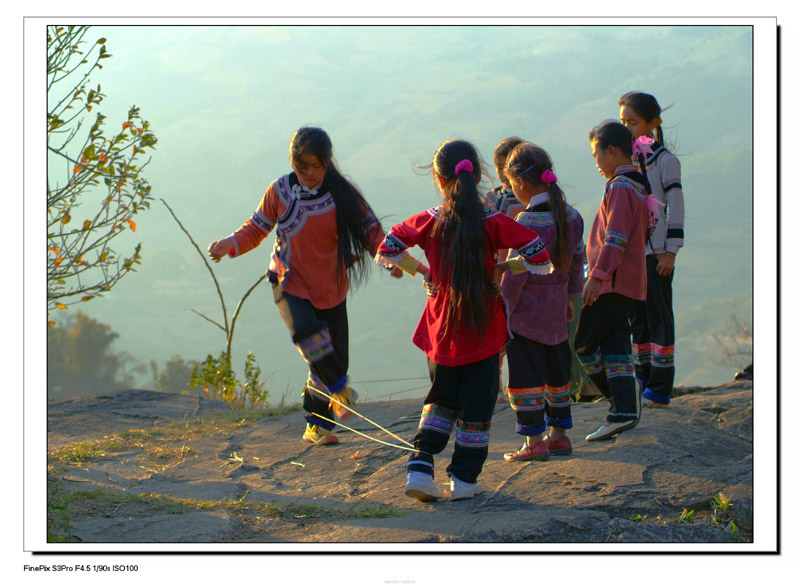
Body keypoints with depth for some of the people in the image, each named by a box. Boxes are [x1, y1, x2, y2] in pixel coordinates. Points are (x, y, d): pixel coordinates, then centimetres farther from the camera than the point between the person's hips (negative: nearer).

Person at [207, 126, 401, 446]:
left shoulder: (343, 194, -4)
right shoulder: (280, 191, -4)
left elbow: (371, 230, -3)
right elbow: (256, 228, 6)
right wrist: (231, 244, -12)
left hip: (330, 288, 2)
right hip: (290, 284, -2)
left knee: (333, 357, 1)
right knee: (307, 331, -31)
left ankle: (317, 425, 19)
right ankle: (339, 389, -11)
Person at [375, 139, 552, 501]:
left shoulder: (427, 223, -6)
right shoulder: (493, 223, -12)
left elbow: (386, 251, 3)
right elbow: (540, 257, -11)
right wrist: (502, 268, 2)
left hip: (440, 332, 2)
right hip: (483, 333, -2)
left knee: (440, 400, 19)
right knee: (476, 406, 11)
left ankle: (420, 469, 5)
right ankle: (464, 479, 14)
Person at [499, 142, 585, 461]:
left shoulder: (527, 223, -20)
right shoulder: (571, 216, 2)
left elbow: (516, 274, -18)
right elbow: (577, 260, 12)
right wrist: (571, 296, 25)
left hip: (526, 312, -7)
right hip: (556, 309, 7)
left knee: (525, 375, 0)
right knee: (556, 372, 18)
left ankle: (534, 441, 0)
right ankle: (559, 435, 26)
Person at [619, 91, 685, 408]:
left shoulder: (666, 161, -7)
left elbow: (675, 208, -9)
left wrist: (671, 252, -13)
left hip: (656, 253, -6)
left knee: (659, 318, -3)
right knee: (637, 319, 9)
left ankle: (660, 390, 0)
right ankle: (643, 381, 16)